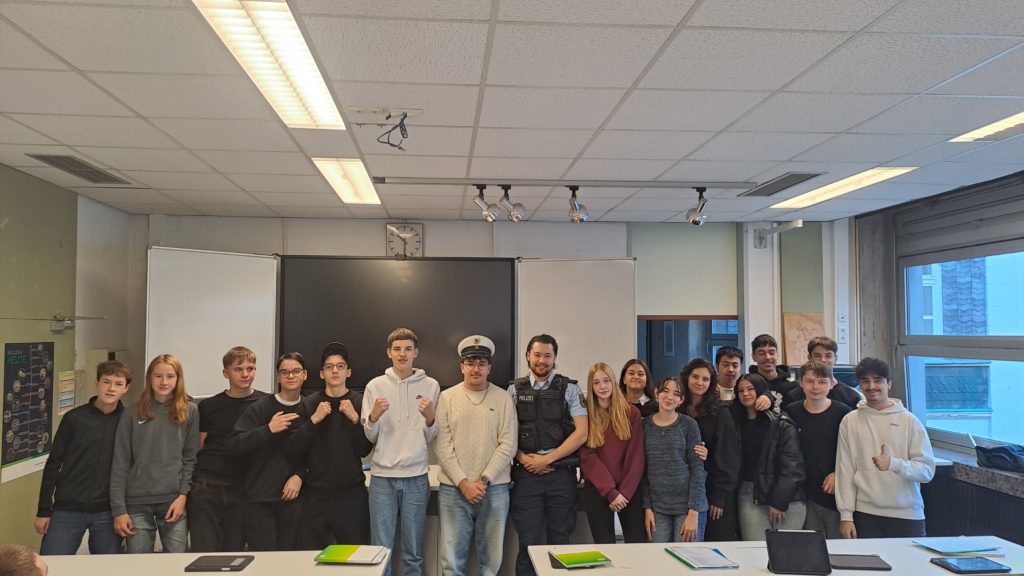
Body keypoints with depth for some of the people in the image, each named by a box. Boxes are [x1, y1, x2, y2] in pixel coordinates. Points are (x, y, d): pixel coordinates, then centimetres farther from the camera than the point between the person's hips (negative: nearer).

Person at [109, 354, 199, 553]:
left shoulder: (190, 411, 3)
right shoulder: (131, 414, 3)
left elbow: (191, 458, 4)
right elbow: (120, 464, 2)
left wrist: (183, 495, -6)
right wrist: (118, 509, -2)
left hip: (174, 500, 0)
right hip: (137, 502, 0)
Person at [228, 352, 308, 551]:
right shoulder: (260, 408, -4)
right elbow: (233, 447, -11)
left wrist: (299, 475, -3)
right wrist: (269, 429, -19)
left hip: (292, 497, 2)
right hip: (258, 499, -2)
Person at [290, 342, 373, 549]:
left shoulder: (360, 403, 1)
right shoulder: (309, 404, 5)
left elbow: (364, 450, -4)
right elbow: (296, 449, -1)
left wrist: (354, 419, -16)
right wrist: (314, 420, -13)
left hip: (351, 493, -1)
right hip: (315, 493, 1)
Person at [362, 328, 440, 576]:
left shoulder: (430, 385, 4)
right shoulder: (376, 385, 4)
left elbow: (431, 439, 4)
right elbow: (369, 437, 4)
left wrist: (429, 418, -15)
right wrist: (374, 416, -15)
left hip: (416, 477, 0)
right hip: (382, 476, 0)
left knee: (414, 553, 7)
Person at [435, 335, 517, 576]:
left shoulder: (503, 399, 2)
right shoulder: (447, 398, 3)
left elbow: (507, 445, -3)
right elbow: (443, 447, -2)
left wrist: (484, 480, -10)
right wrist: (464, 483, -9)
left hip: (494, 489, 0)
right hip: (454, 489, 0)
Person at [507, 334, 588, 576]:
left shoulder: (569, 389, 3)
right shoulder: (515, 390, 7)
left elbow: (581, 433, -4)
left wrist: (548, 459, -10)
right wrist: (523, 458, -10)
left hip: (561, 474, 0)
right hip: (526, 475, 0)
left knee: (559, 543, 7)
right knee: (530, 544, 2)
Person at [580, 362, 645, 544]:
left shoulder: (632, 413, 3)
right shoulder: (585, 415, 1)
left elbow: (636, 456, 0)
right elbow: (588, 457, -5)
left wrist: (624, 492, -9)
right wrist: (611, 492, -13)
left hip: (630, 489, 1)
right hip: (597, 491, 0)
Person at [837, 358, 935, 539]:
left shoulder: (909, 420, 1)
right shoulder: (850, 421, 3)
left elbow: (928, 470, -2)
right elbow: (845, 471, 2)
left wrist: (893, 464, -19)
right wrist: (846, 516, -1)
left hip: (907, 516, 0)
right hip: (865, 515, 0)